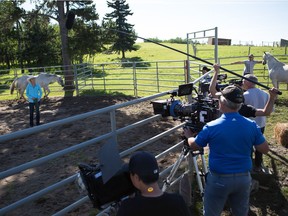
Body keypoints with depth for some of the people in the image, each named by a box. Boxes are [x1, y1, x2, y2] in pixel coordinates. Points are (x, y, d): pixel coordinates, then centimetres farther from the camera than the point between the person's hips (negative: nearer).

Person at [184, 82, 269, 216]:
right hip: (244, 178, 4)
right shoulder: (252, 125, -10)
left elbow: (193, 145, -3)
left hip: (219, 179, -3)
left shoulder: (211, 127, -18)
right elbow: (265, 149, 1)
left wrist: (188, 135, 19)